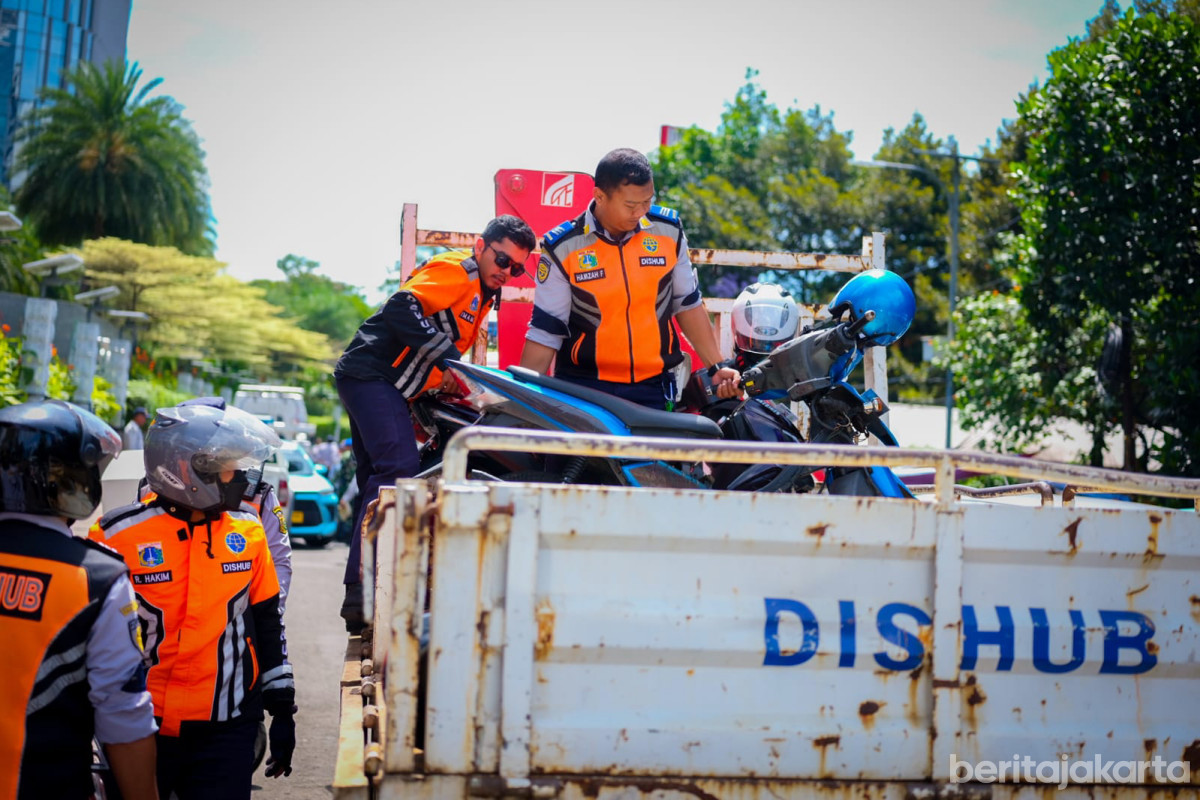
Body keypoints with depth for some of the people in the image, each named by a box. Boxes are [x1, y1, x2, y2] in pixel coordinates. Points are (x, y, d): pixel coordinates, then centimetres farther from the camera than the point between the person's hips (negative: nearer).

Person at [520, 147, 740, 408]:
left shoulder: (668, 231, 1)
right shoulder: (563, 248, -7)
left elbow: (687, 305, 12)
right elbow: (545, 331, -3)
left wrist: (715, 367, 7)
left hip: (652, 389, 2)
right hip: (582, 389, -2)